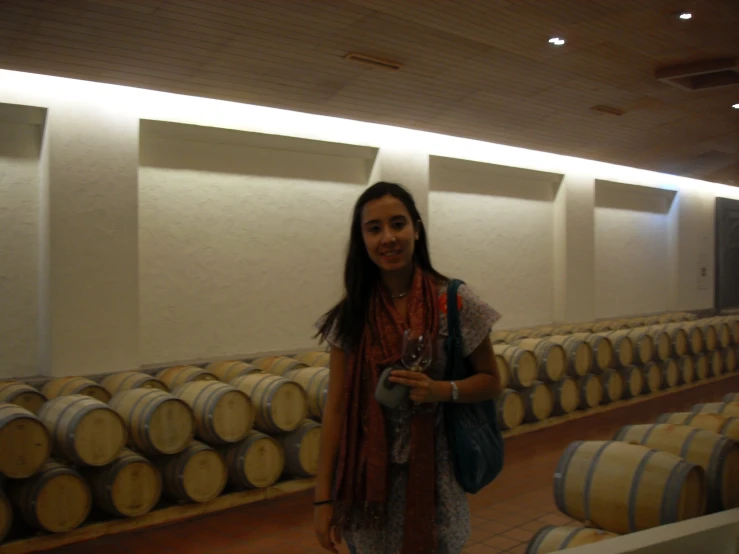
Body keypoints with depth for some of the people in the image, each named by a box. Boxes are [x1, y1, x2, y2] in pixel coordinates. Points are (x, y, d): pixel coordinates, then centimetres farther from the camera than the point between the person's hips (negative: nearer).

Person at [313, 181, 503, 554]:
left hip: (433, 474, -1)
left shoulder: (454, 302, -9)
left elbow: (490, 383, 0)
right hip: (367, 477, 2)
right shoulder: (350, 315, -4)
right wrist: (323, 497, -4)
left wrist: (440, 390, -20)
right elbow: (336, 407, -2)